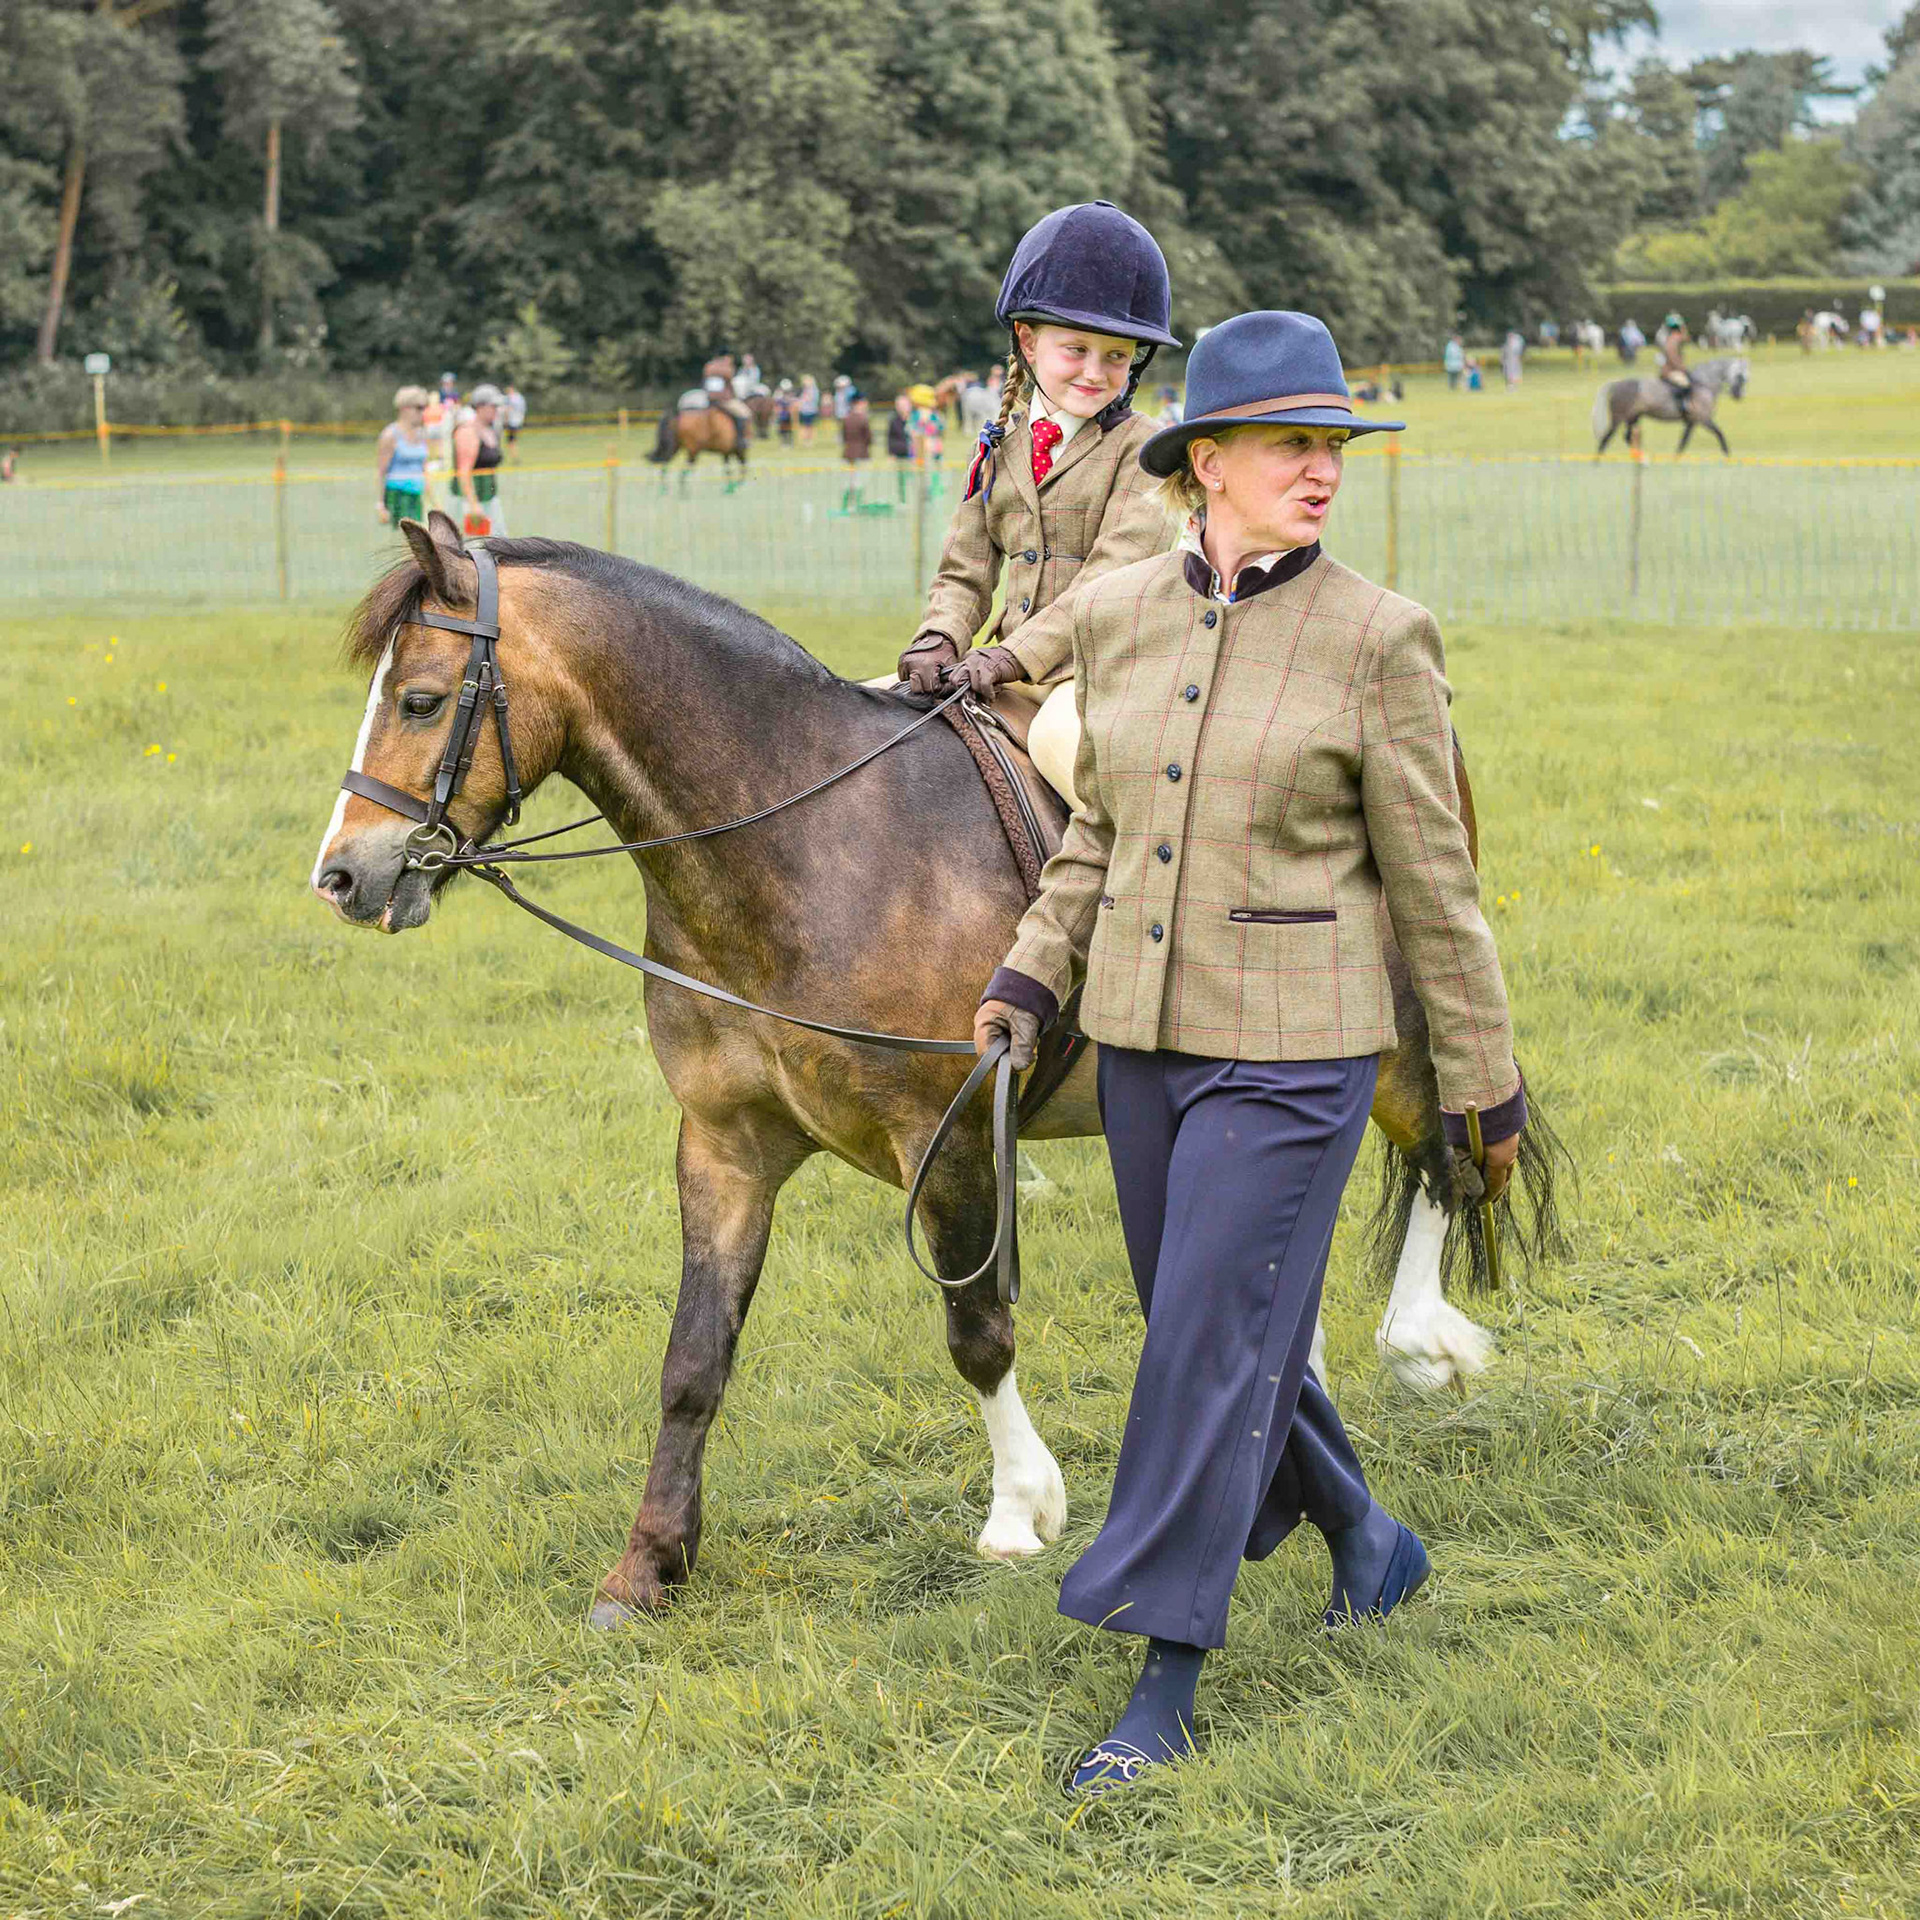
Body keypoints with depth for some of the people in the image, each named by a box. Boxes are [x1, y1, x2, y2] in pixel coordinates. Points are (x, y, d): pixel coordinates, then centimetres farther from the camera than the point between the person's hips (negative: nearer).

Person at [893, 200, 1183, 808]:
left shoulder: (1142, 449, -2)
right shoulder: (1001, 448, 15)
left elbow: (1110, 581, -13)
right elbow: (966, 572, 15)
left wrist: (1012, 657, -22)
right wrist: (940, 639, -8)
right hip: (1009, 672, 6)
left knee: (1061, 735, -39)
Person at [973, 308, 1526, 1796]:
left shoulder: (1378, 639, -10)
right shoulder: (1117, 616, 3)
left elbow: (1431, 883, -5)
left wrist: (1487, 1089, -1)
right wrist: (1031, 978, 4)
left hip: (1292, 1051, -6)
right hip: (1143, 1037, 6)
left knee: (1214, 1345, -7)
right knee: (1213, 1332, 17)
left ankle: (1163, 1689, 1)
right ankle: (1367, 1537, 42)